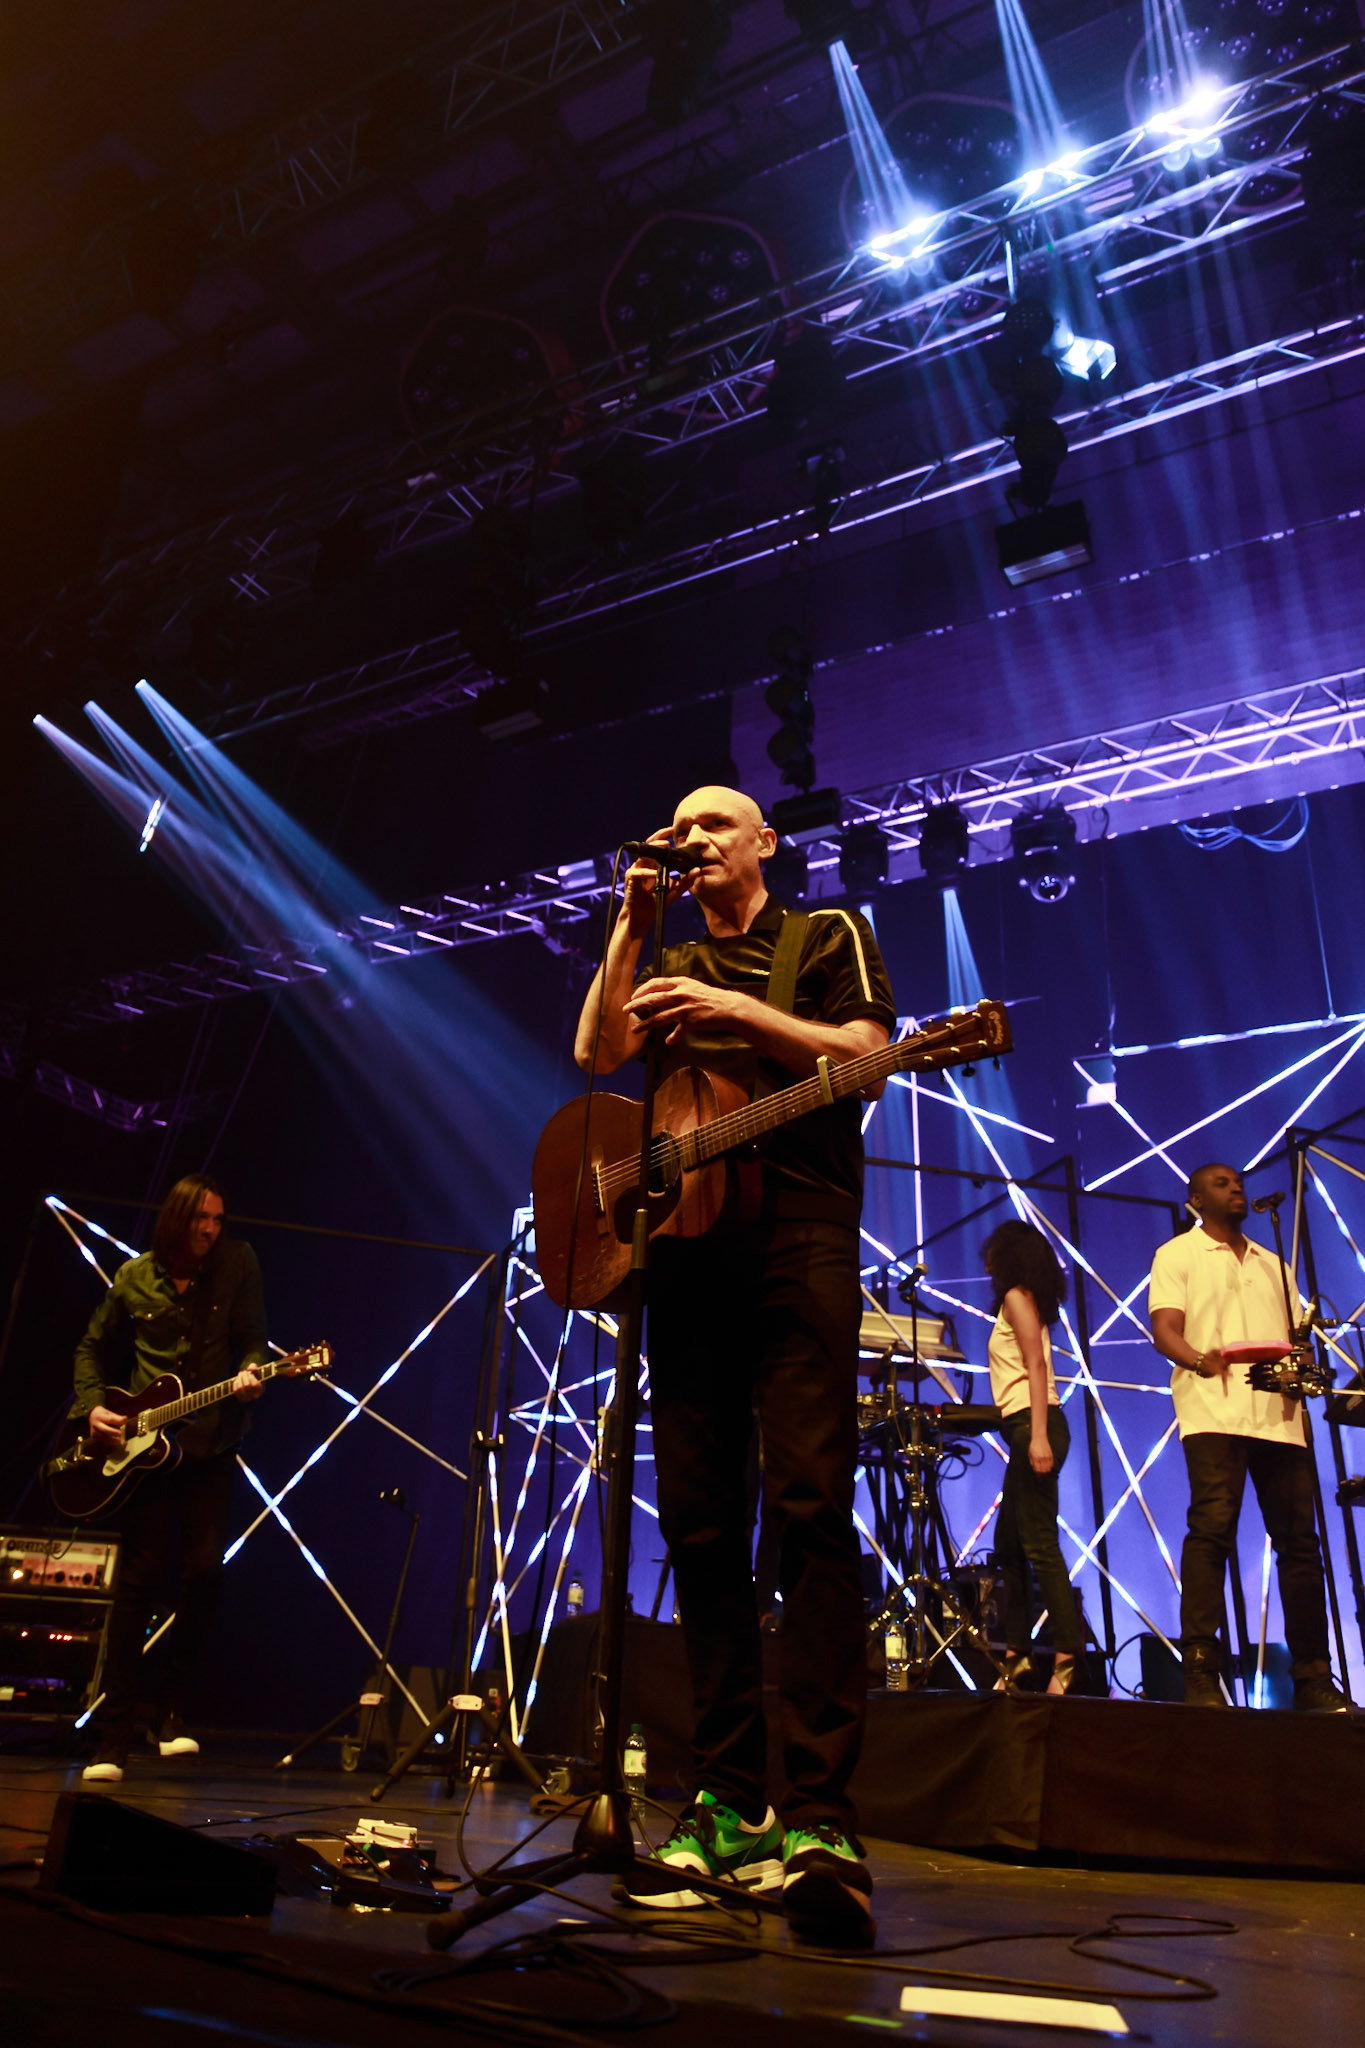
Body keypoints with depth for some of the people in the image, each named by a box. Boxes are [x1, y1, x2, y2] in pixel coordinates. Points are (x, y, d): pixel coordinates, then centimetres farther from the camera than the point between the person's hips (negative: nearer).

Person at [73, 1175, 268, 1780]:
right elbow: (93, 1347, 15)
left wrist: (249, 1374, -23)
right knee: (138, 1581, -1)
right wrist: (92, 1406, 1)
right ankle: (115, 1739, 9)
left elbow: (251, 1339, -2)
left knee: (205, 1570, -9)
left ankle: (170, 1711, 11)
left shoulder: (237, 1264, -1)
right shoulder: (135, 1278, 3)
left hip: (209, 1446, 0)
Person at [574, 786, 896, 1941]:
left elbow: (862, 1054, -3)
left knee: (812, 1508, -14)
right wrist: (633, 924, 6)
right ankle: (731, 1809, 8)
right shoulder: (671, 968, 26)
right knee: (700, 1526, 1)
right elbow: (596, 1054, 8)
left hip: (798, 1238, -5)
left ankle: (820, 1819, -11)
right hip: (682, 1248, 5)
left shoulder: (829, 935, 13)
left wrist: (735, 1011, -12)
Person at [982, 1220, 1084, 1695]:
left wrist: (1038, 1436, -23)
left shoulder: (1016, 1297, -4)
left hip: (1033, 1425, -10)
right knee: (1008, 1545, 12)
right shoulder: (1023, 1302, 21)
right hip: (1025, 1430, 10)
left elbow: (1036, 1364, -15)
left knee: (1039, 1545, -12)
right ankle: (1017, 1652, 16)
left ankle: (1067, 1656, -12)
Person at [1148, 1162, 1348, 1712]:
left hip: (1279, 1413, 5)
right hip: (1213, 1408, -5)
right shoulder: (1177, 1254, 11)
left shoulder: (1272, 1264, 27)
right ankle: (1200, 1673, -13)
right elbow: (1164, 1330, -1)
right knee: (1211, 1528, -15)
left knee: (1299, 1538, 1)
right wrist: (1199, 1361, -23)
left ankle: (1313, 1677, 10)